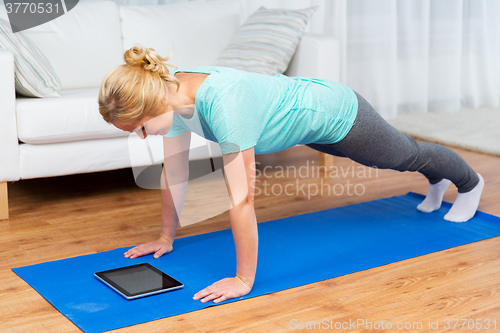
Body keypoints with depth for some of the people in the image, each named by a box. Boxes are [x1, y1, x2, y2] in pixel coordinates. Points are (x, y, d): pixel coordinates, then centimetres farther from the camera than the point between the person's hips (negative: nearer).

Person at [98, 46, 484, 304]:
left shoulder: (222, 104, -46)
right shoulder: (171, 95, -21)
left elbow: (242, 198, -44)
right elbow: (174, 173, -8)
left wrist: (244, 281, -37)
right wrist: (166, 238, 0)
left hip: (334, 113, -7)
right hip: (308, 116, 7)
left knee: (406, 155, 24)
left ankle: (469, 183, 57)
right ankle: (437, 179, 67)